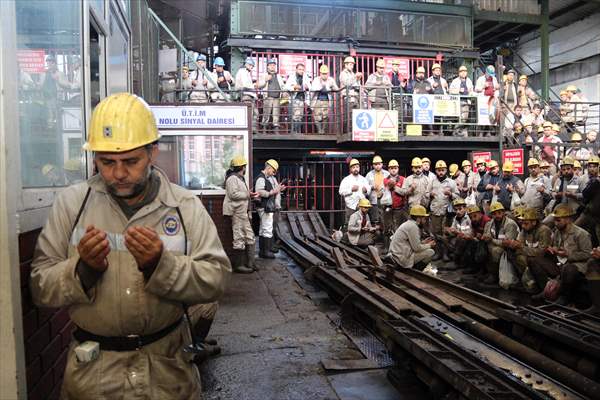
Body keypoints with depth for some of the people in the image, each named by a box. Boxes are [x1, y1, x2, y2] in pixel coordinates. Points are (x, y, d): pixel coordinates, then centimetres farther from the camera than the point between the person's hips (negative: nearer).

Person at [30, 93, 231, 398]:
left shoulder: (186, 206, -7)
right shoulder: (71, 203, -4)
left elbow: (216, 279, -12)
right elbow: (40, 287, -3)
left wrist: (161, 264, -27)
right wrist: (83, 268, -22)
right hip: (92, 367, 1)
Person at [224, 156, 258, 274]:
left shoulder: (240, 178, 21)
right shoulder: (232, 178, -12)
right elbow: (233, 194, -23)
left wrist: (250, 195, 12)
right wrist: (247, 194, -16)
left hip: (243, 212, 11)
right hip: (236, 212, -11)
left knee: (249, 236, 11)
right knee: (239, 238, -6)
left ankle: (250, 263, 18)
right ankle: (237, 265, 3)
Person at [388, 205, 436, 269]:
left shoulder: (408, 224, 13)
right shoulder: (413, 226, -17)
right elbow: (417, 248, -16)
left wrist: (422, 242, 12)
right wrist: (429, 245, -1)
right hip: (403, 258, -10)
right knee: (430, 252, -7)